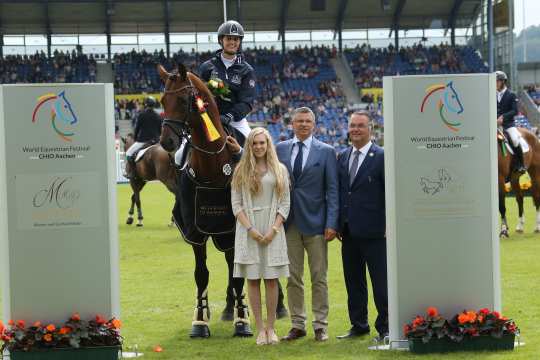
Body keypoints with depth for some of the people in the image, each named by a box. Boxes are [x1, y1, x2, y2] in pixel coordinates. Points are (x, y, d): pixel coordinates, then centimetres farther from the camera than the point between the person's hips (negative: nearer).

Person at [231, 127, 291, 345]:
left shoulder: (279, 170, 7)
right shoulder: (241, 171, 6)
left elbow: (285, 204, 4)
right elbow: (236, 204, 2)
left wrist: (274, 229, -8)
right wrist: (250, 229, -10)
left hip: (273, 231, 0)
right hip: (248, 231, 0)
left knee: (271, 279, -1)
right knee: (253, 280, -1)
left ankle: (270, 327, 4)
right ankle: (260, 328, 1)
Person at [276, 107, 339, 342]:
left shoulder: (326, 152, 1)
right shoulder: (280, 149, 8)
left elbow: (332, 190, -2)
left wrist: (332, 223, -9)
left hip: (315, 222, -2)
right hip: (289, 223, 2)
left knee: (319, 278, 2)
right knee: (293, 278, 7)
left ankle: (320, 326, 8)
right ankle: (297, 325, 14)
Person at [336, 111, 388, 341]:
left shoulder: (382, 157, -6)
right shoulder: (342, 157, 12)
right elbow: (338, 192, 15)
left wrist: (389, 226, -10)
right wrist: (337, 224, 9)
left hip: (373, 232, -6)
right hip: (349, 232, 6)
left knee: (381, 283, -1)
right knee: (353, 282, 12)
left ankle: (385, 328, 6)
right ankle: (358, 326, 21)